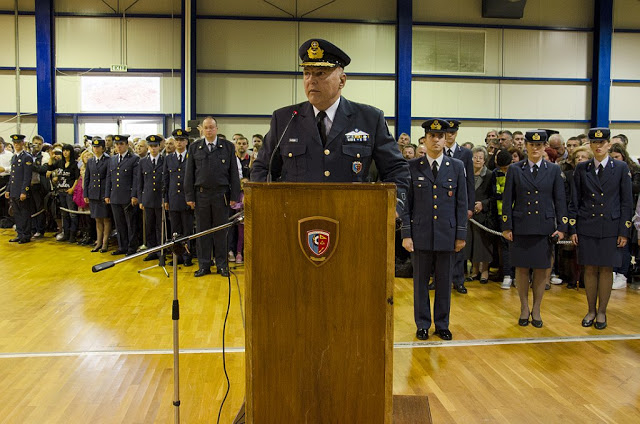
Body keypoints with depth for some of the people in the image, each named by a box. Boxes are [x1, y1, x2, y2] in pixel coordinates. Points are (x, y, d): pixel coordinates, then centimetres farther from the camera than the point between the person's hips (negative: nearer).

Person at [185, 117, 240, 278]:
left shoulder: (228, 147, 5)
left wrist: (234, 196, -3)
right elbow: (189, 174, 7)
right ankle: (204, 265, 14)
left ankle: (222, 265, 14)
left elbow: (234, 173, 3)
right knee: (202, 231, 5)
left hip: (221, 195, -1)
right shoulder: (194, 148, 8)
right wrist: (189, 196, 0)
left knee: (221, 231, 4)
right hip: (201, 195, 1)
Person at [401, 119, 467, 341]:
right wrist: (406, 234, -5)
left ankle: (442, 325, 23)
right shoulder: (413, 167, 2)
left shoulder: (457, 167, 5)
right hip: (421, 234, -1)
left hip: (447, 234, 1)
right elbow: (406, 203, 1)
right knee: (420, 281, 8)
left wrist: (461, 235, 1)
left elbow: (462, 204, 5)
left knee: (444, 282, 9)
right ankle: (422, 325, 20)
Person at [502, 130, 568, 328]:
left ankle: (536, 309, 20)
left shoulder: (554, 170, 6)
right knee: (521, 268, 5)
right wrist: (506, 226, -3)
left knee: (542, 269, 5)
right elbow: (507, 200, 3)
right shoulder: (515, 169, 3)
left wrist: (561, 227, -2)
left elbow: (560, 200, 5)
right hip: (521, 227, 0)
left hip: (544, 228, 1)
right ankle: (524, 308, 21)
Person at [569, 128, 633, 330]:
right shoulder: (581, 169, 5)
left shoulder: (621, 168, 1)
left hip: (611, 227, -1)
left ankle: (602, 312, 17)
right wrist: (573, 229, 1)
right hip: (587, 227, 1)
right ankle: (591, 311, 19)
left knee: (606, 269, 4)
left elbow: (627, 202, 1)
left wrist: (624, 231, -4)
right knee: (590, 269, 6)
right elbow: (575, 200, 6)